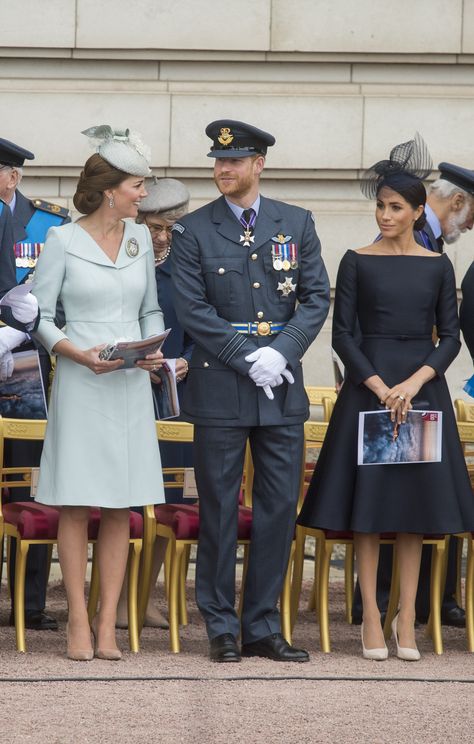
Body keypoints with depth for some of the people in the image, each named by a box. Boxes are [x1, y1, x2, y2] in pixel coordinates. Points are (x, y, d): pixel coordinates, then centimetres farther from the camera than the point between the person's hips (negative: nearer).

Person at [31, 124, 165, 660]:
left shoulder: (139, 238, 10)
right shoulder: (63, 241, -4)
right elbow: (39, 316, -2)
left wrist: (154, 350, -2)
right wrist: (81, 354, -15)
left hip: (131, 384, 4)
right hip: (80, 384, -4)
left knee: (120, 507, 2)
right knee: (75, 505, -3)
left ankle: (107, 623, 4)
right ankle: (78, 622, 2)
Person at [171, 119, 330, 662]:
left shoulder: (296, 224, 8)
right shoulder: (193, 231, 1)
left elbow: (316, 297, 5)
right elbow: (192, 309, -5)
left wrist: (281, 352, -10)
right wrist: (249, 358, -13)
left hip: (282, 387, 2)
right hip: (220, 389, -2)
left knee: (279, 506, 3)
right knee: (218, 509, 1)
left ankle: (263, 626, 10)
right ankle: (221, 627, 8)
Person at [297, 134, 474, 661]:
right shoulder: (358, 262, 1)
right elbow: (342, 334, -2)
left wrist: (415, 382, -11)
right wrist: (381, 387, -12)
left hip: (423, 387, 2)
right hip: (368, 385, -2)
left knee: (416, 504, 2)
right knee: (367, 504, -3)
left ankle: (407, 618, 5)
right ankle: (371, 618, 1)